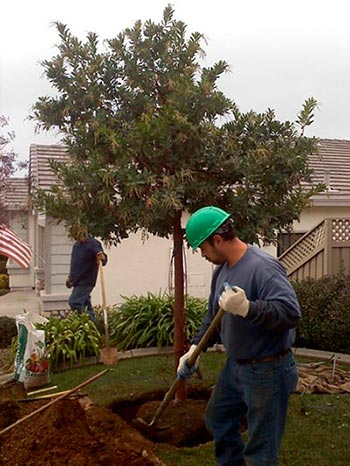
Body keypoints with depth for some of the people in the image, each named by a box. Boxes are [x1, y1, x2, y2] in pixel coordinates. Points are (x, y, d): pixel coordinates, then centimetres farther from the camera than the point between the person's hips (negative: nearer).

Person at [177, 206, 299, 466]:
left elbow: (290, 312, -33)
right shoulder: (222, 269, 5)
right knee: (218, 420, 26)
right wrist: (195, 348, 9)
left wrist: (246, 308, -43)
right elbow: (213, 315, 16)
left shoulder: (263, 267, -24)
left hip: (267, 371, -9)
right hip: (235, 366, 9)